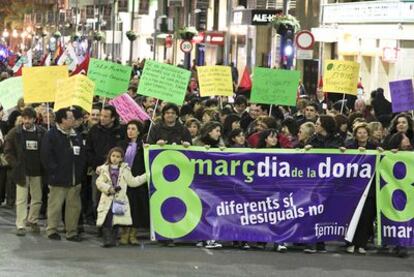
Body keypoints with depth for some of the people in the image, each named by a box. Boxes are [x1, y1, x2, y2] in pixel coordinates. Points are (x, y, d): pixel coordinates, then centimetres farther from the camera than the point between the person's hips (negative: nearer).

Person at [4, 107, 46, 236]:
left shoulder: (42, 133, -2)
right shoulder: (15, 133, -3)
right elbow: (8, 152, 1)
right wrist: (15, 165, -7)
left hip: (37, 172, 1)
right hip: (22, 171, -1)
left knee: (37, 198, 9)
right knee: (21, 200, -2)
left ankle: (33, 221, 28)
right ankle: (20, 226, 2)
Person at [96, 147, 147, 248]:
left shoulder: (124, 169, 8)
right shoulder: (105, 169, 6)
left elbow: (132, 182, 10)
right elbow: (99, 182, 0)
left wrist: (146, 176, 6)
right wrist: (109, 188, -14)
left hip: (120, 200, 1)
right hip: (107, 200, -1)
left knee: (116, 222, 2)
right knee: (107, 221, -9)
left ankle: (113, 240, 10)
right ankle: (107, 240, -9)